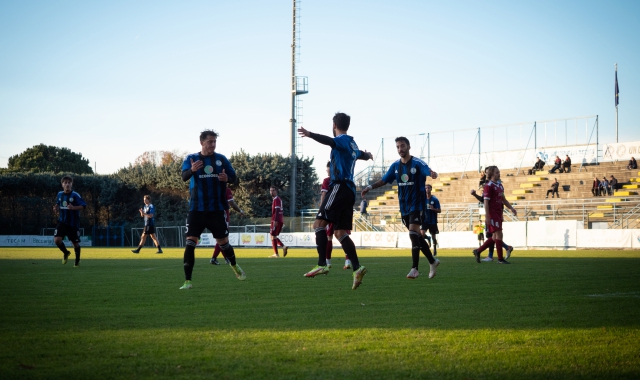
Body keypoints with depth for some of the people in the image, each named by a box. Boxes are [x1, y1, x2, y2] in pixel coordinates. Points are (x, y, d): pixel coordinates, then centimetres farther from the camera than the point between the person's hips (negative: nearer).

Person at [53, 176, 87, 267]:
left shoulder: (75, 195, -11)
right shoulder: (59, 194, 4)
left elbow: (83, 206, -14)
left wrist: (73, 207, -27)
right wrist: (56, 208, 0)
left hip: (73, 223, -3)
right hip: (62, 221, 3)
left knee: (75, 242, 6)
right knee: (57, 239, -15)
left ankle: (77, 260, 31)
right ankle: (65, 253, 16)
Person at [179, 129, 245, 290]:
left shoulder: (221, 159, 3)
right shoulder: (191, 159, -2)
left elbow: (234, 177, 6)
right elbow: (184, 176, -18)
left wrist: (227, 178, -18)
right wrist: (192, 170, -41)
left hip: (216, 209, 2)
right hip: (196, 209, -1)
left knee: (223, 242, 13)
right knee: (190, 243, -11)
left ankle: (234, 266, 42)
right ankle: (187, 281, -8)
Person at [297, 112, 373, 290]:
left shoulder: (343, 140, -2)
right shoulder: (352, 144, 24)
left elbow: (331, 141, -27)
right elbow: (362, 154, 47)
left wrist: (310, 134, -42)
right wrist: (367, 155, 72)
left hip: (339, 187, -9)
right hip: (349, 190, 9)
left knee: (319, 223, -12)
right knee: (340, 233, 6)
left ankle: (322, 265, -21)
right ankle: (356, 268, -5)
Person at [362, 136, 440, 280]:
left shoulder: (417, 163, -11)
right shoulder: (395, 166, 7)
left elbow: (429, 171, -27)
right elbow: (384, 180, 14)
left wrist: (433, 174, -50)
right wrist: (370, 187, 0)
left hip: (416, 204, -6)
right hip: (404, 206, 6)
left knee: (413, 233, -17)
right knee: (416, 235, 11)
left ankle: (415, 269, -15)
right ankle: (432, 261, 27)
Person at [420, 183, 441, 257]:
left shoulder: (435, 200, -5)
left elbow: (439, 211, -5)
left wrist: (433, 209, -23)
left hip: (433, 221, -1)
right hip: (425, 220, 1)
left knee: (433, 236, 6)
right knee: (422, 234, -18)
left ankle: (435, 250, 25)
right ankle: (428, 238, 16)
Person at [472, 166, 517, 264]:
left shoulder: (500, 186, 15)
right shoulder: (489, 186, -11)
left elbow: (503, 199, 24)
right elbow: (486, 202, -15)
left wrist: (511, 208, 11)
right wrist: (487, 217, -19)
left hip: (498, 214, 9)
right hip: (492, 214, -9)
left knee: (495, 237, 12)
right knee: (498, 235, -9)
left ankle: (478, 251, 23)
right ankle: (500, 259, -3)